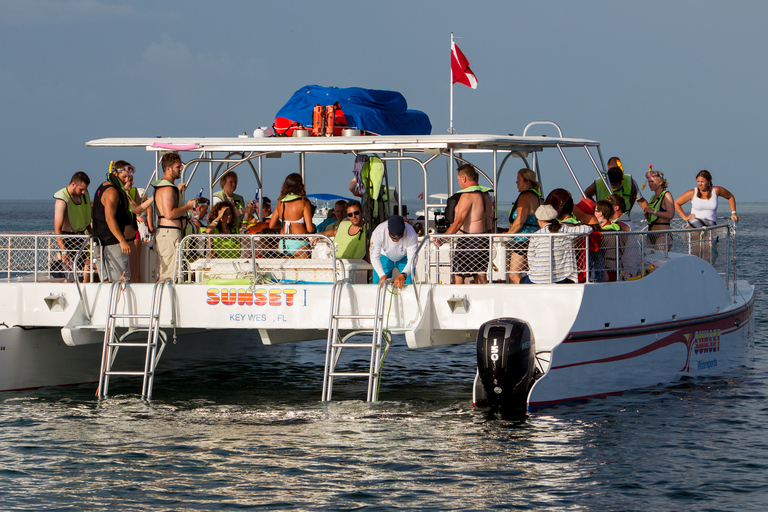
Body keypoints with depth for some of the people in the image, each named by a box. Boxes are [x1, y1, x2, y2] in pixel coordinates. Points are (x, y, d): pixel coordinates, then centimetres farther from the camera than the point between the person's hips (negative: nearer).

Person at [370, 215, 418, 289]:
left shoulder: (411, 234, -36)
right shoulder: (378, 232, -35)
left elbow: (412, 259, -34)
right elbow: (374, 257, -28)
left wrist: (403, 275, -52)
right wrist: (382, 276, -42)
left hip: (404, 258, -1)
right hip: (385, 257, 1)